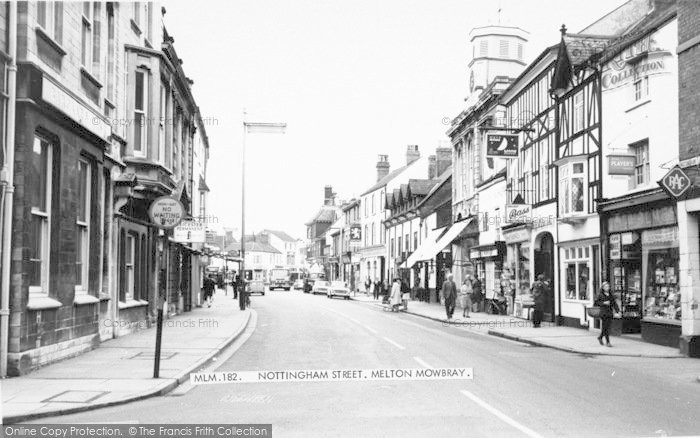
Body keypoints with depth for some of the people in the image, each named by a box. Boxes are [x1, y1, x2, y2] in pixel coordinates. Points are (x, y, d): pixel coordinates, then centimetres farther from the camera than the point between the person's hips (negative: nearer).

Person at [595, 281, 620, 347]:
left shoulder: (610, 294, 10)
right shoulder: (600, 295, -2)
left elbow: (614, 303, 7)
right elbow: (596, 302, -3)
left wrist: (617, 310, -4)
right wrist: (604, 303, -15)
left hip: (610, 313, 5)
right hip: (603, 312, -5)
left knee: (607, 327, 8)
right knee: (605, 327, -6)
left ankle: (600, 337, 31)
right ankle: (607, 342, -2)